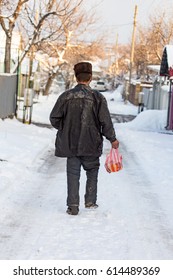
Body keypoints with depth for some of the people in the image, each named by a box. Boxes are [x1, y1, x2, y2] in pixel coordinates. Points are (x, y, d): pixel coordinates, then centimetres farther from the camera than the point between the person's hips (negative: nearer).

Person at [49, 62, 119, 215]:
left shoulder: (66, 96, -3)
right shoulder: (97, 97, -7)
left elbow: (54, 118, 0)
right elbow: (106, 122, -7)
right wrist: (112, 139, 5)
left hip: (70, 144, 1)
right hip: (91, 145, -1)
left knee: (73, 174, 7)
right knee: (92, 171, 19)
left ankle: (73, 206, 4)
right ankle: (90, 201, 22)